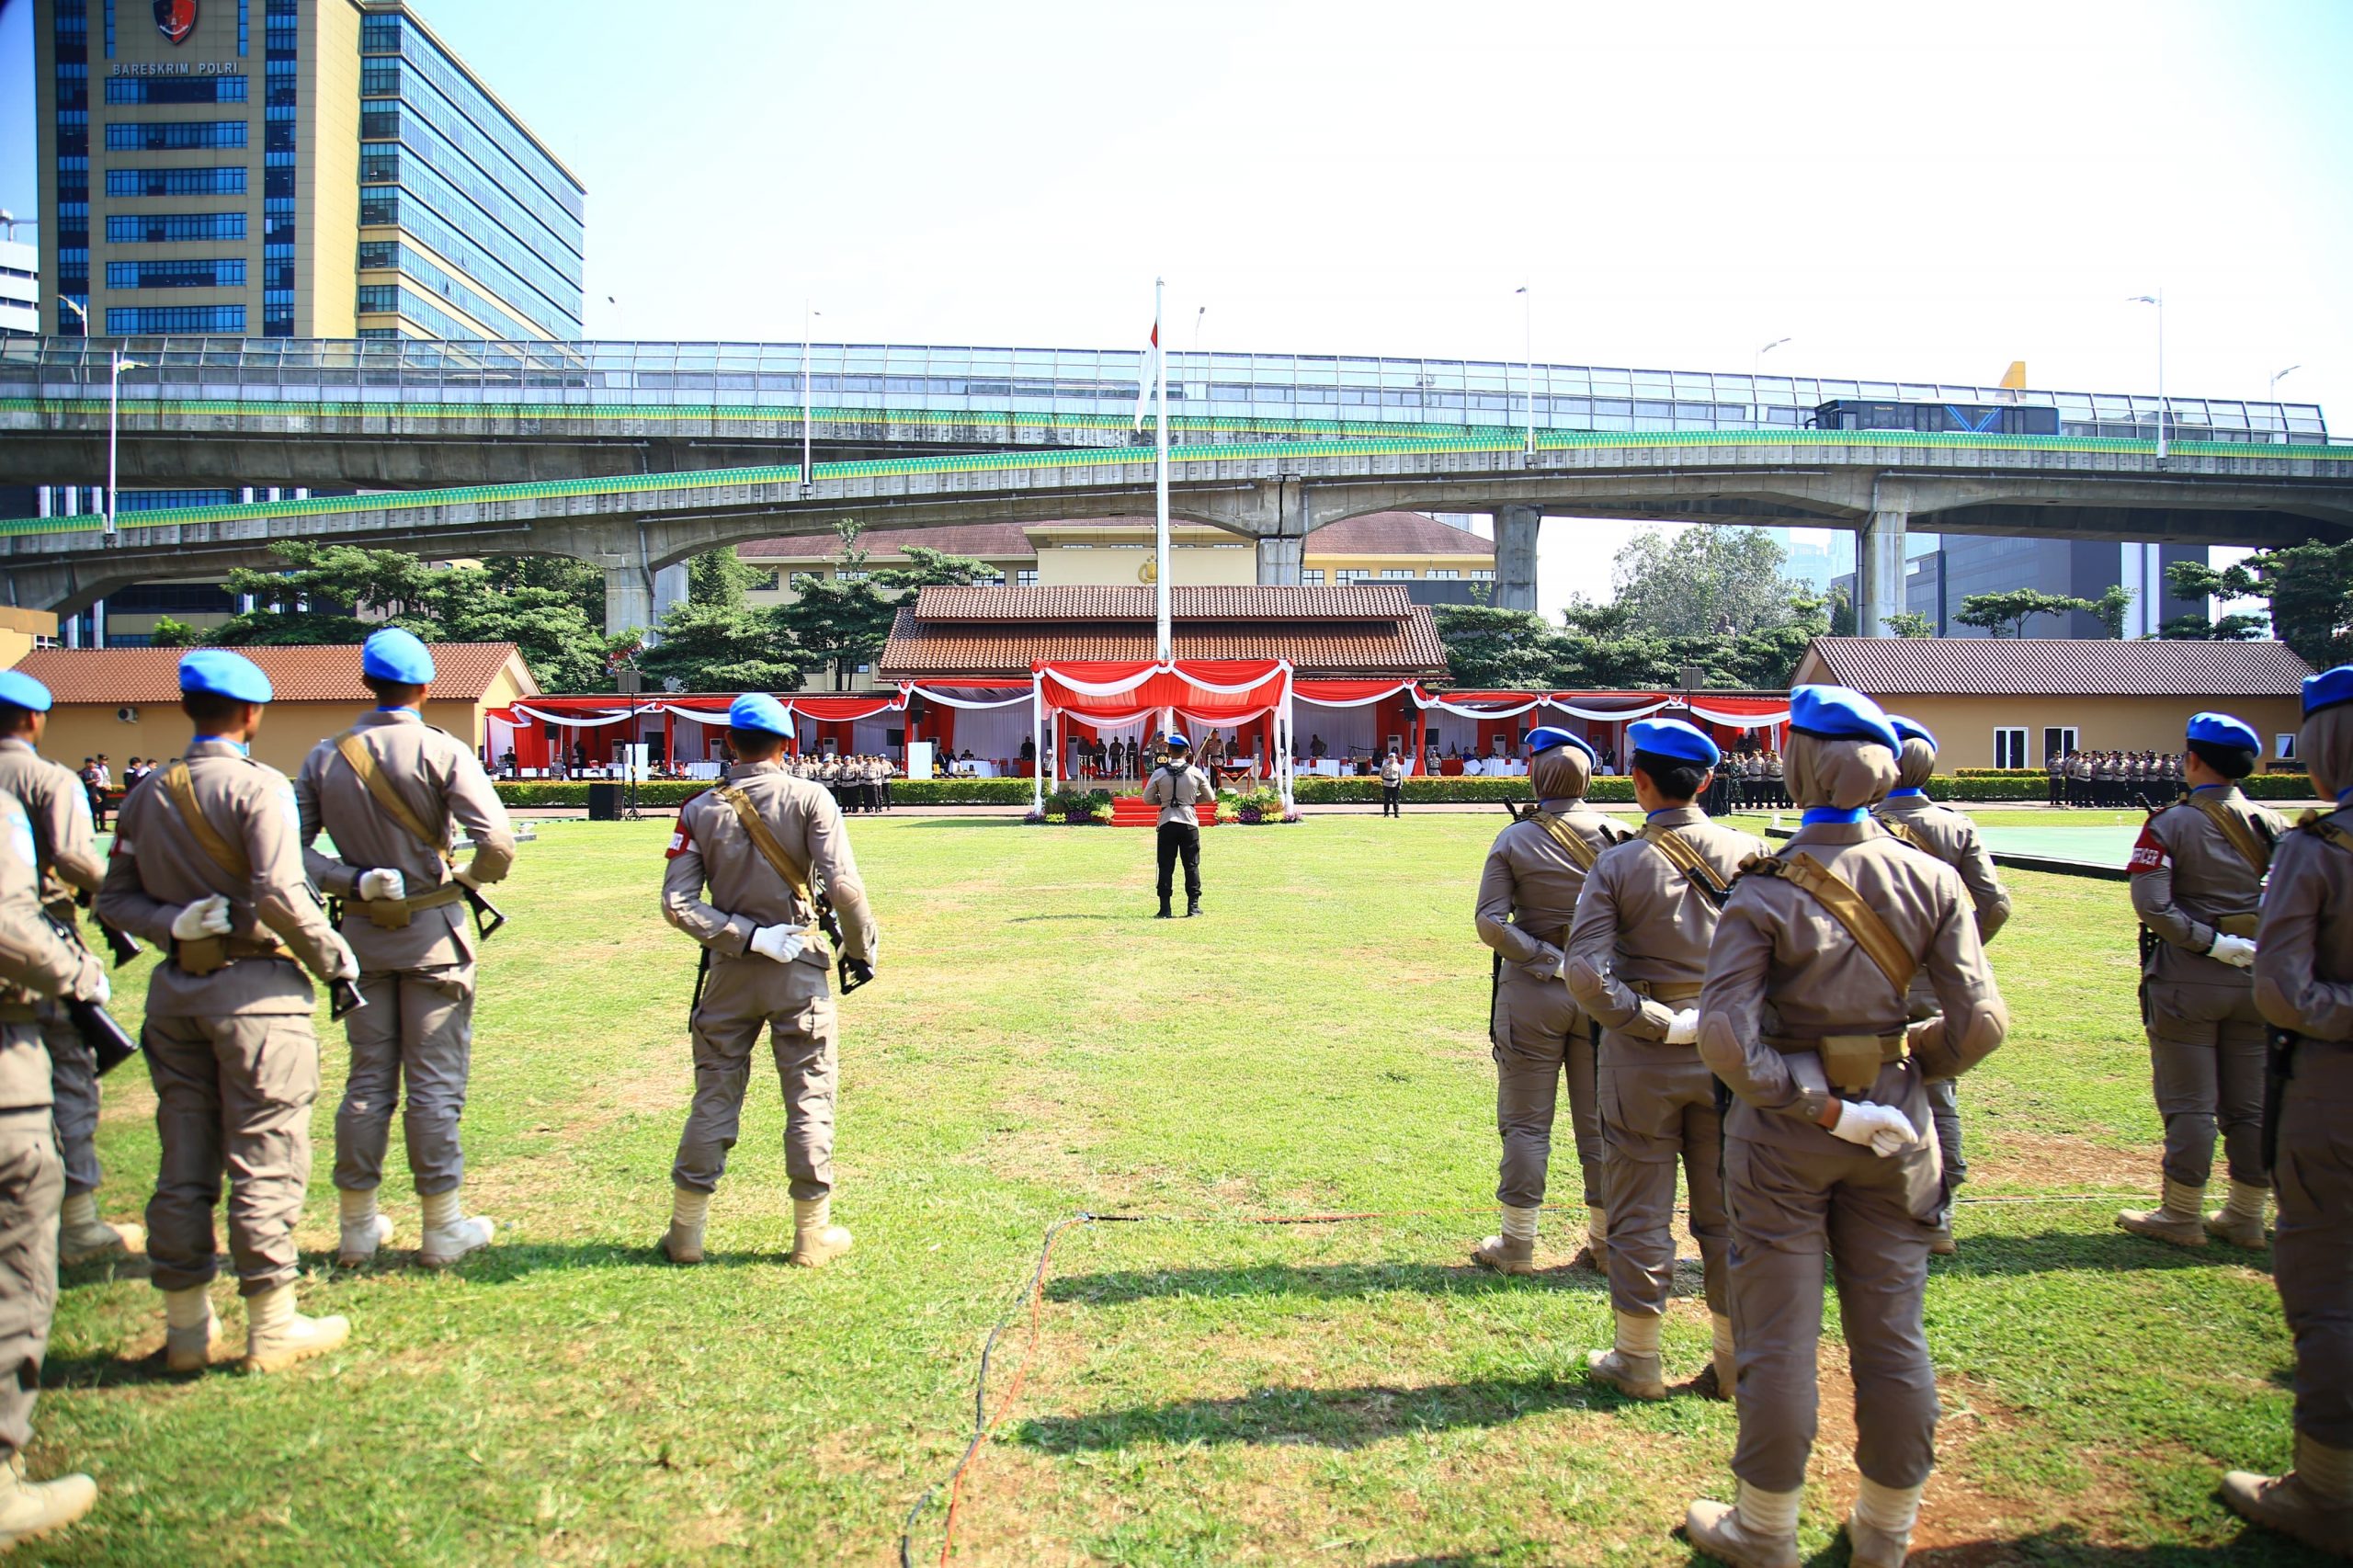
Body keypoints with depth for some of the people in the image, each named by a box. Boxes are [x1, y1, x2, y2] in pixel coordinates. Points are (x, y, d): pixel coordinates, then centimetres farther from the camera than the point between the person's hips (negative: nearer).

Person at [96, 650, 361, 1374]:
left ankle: (185, 1326, 23)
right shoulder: (258, 786, -12)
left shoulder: (148, 794, 10)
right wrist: (331, 957, -8)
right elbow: (280, 894, -20)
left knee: (183, 1162, 13)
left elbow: (114, 899, 8)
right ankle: (272, 1329, 9)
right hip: (252, 988, -7)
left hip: (175, 988, 7)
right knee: (265, 1159, 1)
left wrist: (173, 923, -3)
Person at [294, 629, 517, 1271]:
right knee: (434, 1084, 3)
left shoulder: (325, 757, 2)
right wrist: (472, 876, -2)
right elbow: (496, 842, -21)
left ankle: (358, 1228, 22)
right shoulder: (441, 750, -11)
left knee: (368, 1080, 13)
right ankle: (442, 1229, 11)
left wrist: (354, 882, -4)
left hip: (363, 931, 4)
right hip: (433, 933, -4)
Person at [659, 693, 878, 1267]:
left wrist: (745, 937, -8)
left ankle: (685, 1232, 20)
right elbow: (843, 885, -16)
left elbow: (677, 904, -8)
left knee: (714, 1097, 12)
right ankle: (812, 1235, 15)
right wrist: (862, 948, -3)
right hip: (799, 968, -2)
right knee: (809, 1100, 7)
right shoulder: (809, 798, -7)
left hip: (728, 968, 3)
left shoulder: (701, 809, 1)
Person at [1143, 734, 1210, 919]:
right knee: (1192, 865, 7)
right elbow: (1210, 797, 8)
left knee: (1166, 866, 4)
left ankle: (1165, 908, 3)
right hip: (1189, 823, 0)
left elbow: (1147, 799, 3)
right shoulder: (1195, 772, -2)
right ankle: (1193, 906, 6)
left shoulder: (1159, 773, -3)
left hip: (1167, 823, 0)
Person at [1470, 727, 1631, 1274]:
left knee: (1526, 1124, 6)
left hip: (1532, 990, -2)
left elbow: (1490, 923, -13)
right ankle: (1607, 1243, 22)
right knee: (1601, 1123, 12)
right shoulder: (1617, 837, -2)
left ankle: (1517, 1245, 13)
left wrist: (1546, 958, -11)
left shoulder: (1514, 840, -6)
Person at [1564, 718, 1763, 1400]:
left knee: (1641, 1213, 9)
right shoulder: (1750, 853, -3)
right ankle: (1737, 1364, 25)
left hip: (1642, 1058, -2)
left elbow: (1586, 972, -18)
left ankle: (1638, 1362, 21)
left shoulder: (1617, 865, -10)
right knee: (1729, 1212, 14)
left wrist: (1653, 1021, -10)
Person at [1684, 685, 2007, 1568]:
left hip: (1784, 1130, -3)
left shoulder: (1765, 891, -15)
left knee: (1779, 1340, 9)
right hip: (1893, 1129, 4)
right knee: (1892, 1336, 16)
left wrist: (1819, 1105, -14)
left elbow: (1725, 1036, -24)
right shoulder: (1932, 881, -5)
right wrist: (1909, 1070, 9)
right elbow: (1979, 1023, -7)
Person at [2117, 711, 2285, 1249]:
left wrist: (2209, 942, -14)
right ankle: (2247, 1217, 22)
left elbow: (2152, 904, -20)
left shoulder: (2169, 825, -10)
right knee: (2252, 1104, 13)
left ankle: (2182, 1216, 11)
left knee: (2189, 1103, 3)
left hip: (2188, 979, -4)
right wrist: (2259, 948, 4)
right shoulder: (2274, 826, 4)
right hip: (2256, 981, 5)